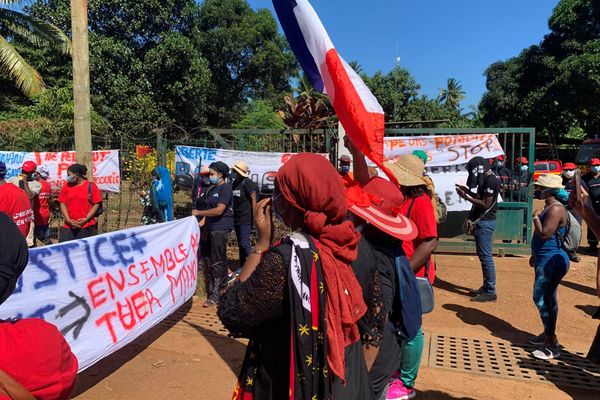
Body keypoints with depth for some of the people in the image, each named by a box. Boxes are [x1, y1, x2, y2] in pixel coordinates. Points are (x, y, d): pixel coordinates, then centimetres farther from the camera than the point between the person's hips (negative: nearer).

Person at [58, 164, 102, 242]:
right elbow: (63, 204, 8)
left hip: (87, 227, -3)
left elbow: (96, 204, -3)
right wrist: (68, 220, -4)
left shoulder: (91, 186, -2)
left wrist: (86, 219, -10)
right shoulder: (67, 186, 8)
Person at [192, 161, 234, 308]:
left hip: (221, 229, -9)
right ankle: (222, 285, 32)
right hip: (213, 228, 9)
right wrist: (201, 222, 7)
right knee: (221, 258, 19)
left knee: (216, 262, -8)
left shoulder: (225, 188, -12)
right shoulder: (212, 189, 15)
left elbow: (219, 210, -20)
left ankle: (215, 295, -3)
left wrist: (199, 213, -14)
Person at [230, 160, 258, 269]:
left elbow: (253, 199, -15)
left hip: (246, 218, -8)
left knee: (245, 243, -11)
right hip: (237, 218, 8)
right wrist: (232, 215, 13)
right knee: (240, 243, 14)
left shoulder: (247, 183, -13)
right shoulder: (234, 183, 11)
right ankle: (242, 266, 24)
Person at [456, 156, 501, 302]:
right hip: (483, 221, 11)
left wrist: (466, 197, -18)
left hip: (485, 222, -11)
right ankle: (486, 286, 25)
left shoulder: (491, 181, -17)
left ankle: (490, 292, 0)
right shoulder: (487, 180, 13)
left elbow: (485, 204, -21)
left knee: (486, 256, -6)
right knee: (484, 255, 15)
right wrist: (468, 191, 12)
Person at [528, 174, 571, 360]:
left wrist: (535, 217, -11)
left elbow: (545, 233, -26)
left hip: (551, 261, -11)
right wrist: (535, 255, 24)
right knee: (546, 299, 18)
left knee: (542, 299, -7)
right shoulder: (548, 207, 13)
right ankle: (548, 334, 32)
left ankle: (551, 346, 1)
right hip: (545, 259, 11)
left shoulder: (556, 209, -19)